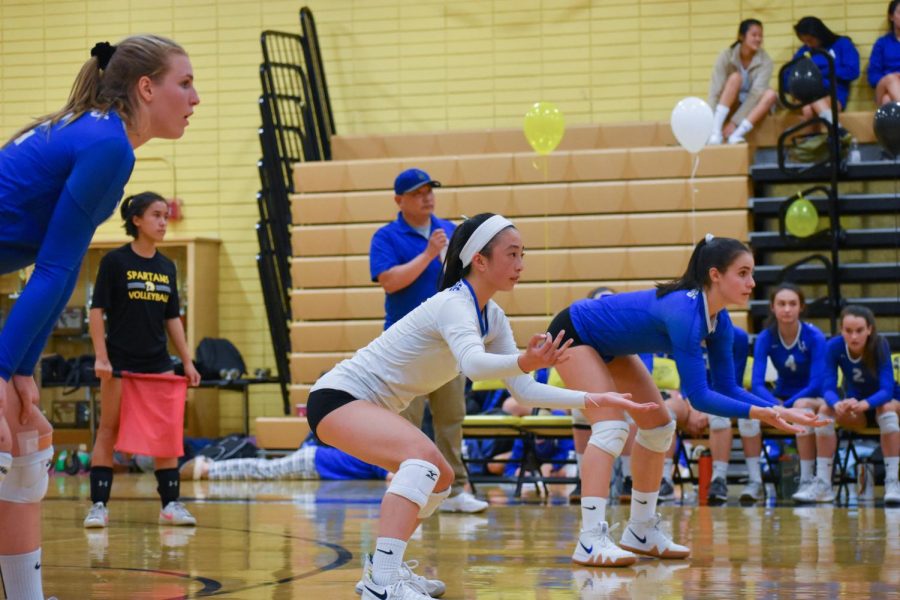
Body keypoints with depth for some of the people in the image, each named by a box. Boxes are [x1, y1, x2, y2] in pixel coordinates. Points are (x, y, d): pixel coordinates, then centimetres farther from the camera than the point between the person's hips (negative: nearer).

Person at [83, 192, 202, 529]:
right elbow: (96, 311, -7)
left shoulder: (167, 267, 10)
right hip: (121, 362, -5)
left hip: (158, 362, 5)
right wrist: (101, 356, -14)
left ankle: (171, 504, 8)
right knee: (109, 431, -1)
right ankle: (99, 505, 2)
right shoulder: (115, 261, -5)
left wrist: (187, 361, 9)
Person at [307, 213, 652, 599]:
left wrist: (593, 400, -3)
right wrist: (524, 362, -63)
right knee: (422, 456, -33)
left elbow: (524, 392, 5)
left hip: (370, 406, 10)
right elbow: (473, 362, -44)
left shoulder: (492, 318, 4)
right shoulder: (453, 304, -23)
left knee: (439, 478, 22)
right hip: (337, 397, -10)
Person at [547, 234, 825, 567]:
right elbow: (698, 396, -37)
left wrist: (779, 410, -17)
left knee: (659, 427, 8)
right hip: (573, 334, -10)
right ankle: (590, 540, -29)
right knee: (611, 426, -24)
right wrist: (756, 413, -41)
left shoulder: (719, 321, -9)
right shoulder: (685, 313, -35)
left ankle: (641, 532, 16)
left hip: (609, 346, 10)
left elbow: (726, 387, -5)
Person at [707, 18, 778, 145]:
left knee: (770, 94, -30)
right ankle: (715, 131, -40)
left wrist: (735, 122, -35)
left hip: (752, 107, 1)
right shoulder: (727, 56, -15)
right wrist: (710, 121, -36)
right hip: (731, 105, -1)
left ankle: (736, 135, -41)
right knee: (735, 77, -28)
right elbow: (715, 90, -23)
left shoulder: (765, 60, -15)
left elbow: (756, 93, -25)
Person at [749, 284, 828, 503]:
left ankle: (808, 481, -34)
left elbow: (817, 384, -19)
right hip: (781, 397, 3)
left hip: (814, 397, -3)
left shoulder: (814, 337, -16)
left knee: (803, 406, -38)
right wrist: (775, 404, -36)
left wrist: (786, 405, -27)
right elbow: (757, 384, -16)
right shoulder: (765, 338, -9)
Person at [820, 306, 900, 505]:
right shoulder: (834, 346, -19)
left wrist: (865, 404, -54)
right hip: (855, 408, 3)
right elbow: (828, 388, -23)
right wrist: (837, 403, -48)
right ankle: (823, 482, -24)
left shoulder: (880, 345, -25)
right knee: (825, 409, -25)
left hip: (884, 402, -2)